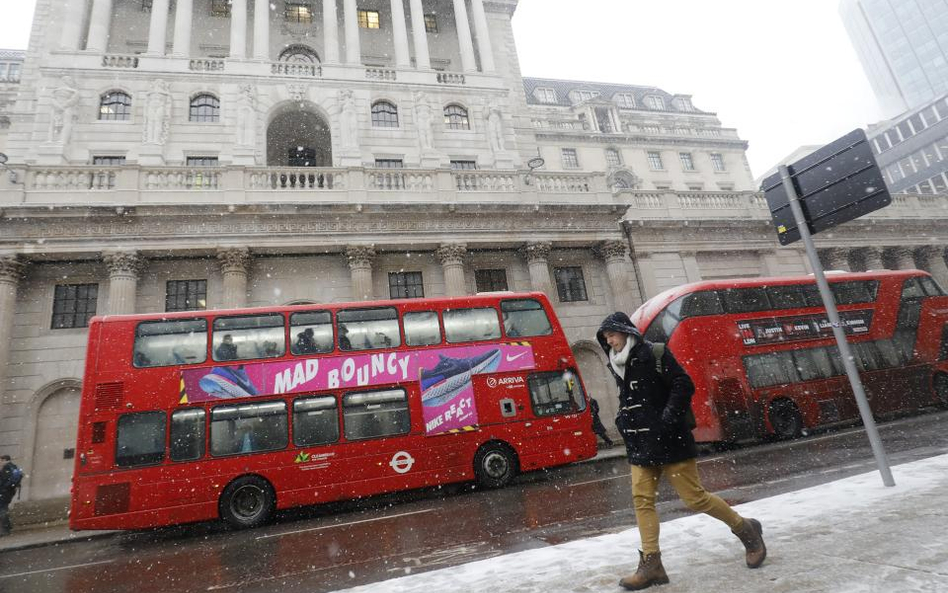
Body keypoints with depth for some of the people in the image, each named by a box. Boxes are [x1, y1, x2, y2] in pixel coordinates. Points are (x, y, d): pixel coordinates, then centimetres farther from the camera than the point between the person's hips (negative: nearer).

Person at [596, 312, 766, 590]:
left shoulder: (654, 354, -10)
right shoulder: (619, 366, 11)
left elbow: (684, 385, -13)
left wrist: (668, 419, -20)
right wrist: (624, 421, 7)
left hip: (669, 442, -6)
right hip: (640, 445, 7)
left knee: (694, 497, 1)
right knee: (642, 499, 0)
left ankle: (746, 529, 25)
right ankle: (651, 564, 7)